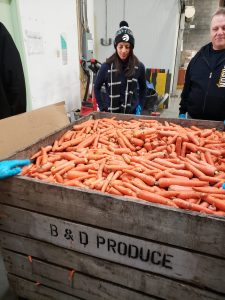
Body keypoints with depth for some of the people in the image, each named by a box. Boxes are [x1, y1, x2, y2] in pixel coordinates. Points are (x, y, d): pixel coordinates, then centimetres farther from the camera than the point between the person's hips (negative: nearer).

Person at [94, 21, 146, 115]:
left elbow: (142, 88, 9)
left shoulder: (139, 66, -5)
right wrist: (103, 108, -4)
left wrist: (139, 107, 1)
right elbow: (97, 88, 2)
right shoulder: (106, 66, -9)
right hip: (111, 113, -1)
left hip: (132, 113, 1)